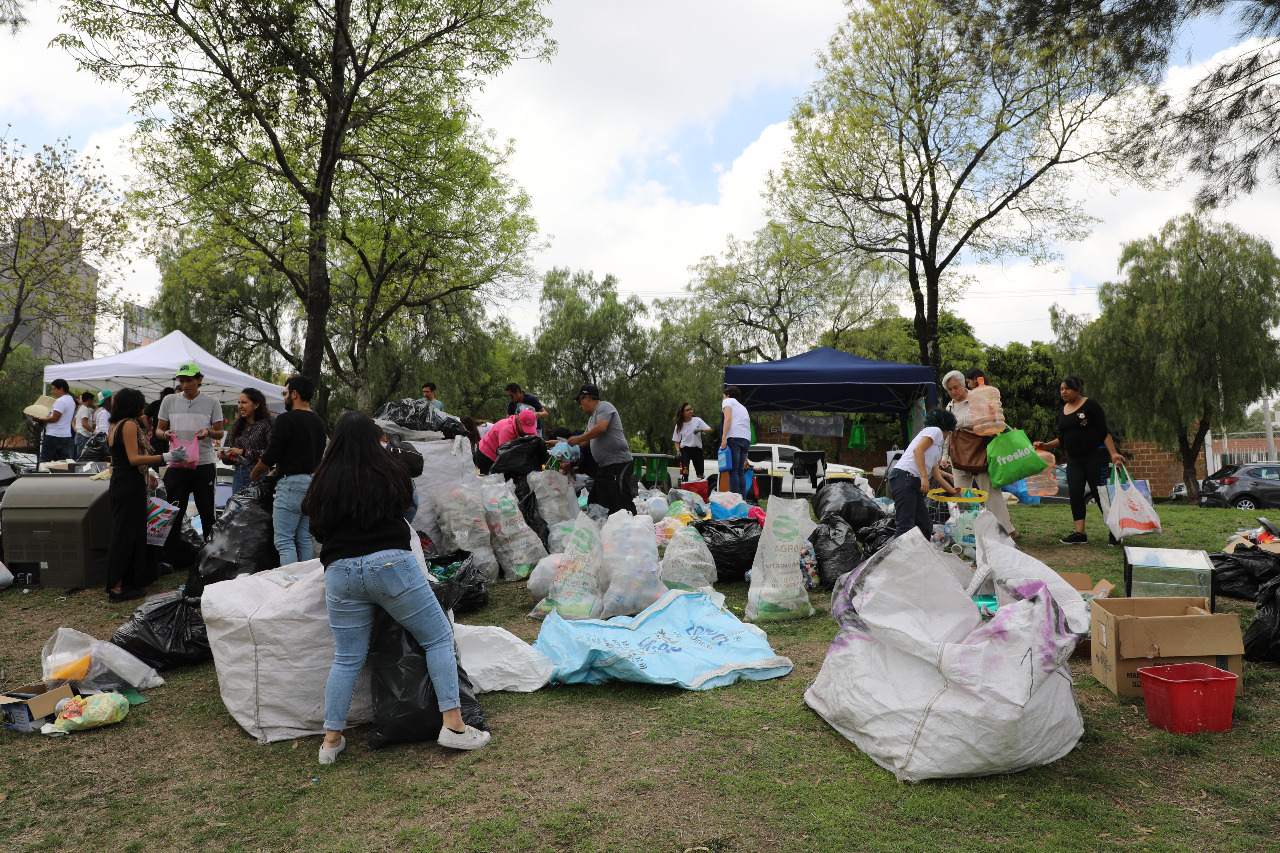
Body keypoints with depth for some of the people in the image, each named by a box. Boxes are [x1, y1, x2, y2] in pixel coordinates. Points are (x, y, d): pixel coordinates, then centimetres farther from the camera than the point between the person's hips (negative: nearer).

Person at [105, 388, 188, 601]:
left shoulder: (114, 426, 16)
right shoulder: (130, 424, -12)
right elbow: (134, 458, -19)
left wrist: (146, 472, 29)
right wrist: (166, 457, -24)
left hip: (118, 482, 10)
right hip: (130, 485, -10)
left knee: (122, 533, 15)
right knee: (127, 533, -5)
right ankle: (117, 588, -2)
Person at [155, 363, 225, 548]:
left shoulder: (212, 402, 3)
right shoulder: (169, 401, 8)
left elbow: (220, 433, 6)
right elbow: (158, 430, 14)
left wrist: (208, 432, -17)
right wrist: (165, 434, -10)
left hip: (204, 464, -2)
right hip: (177, 465, 2)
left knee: (207, 513, 4)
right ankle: (170, 558, 15)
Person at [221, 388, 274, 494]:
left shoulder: (266, 424, -6)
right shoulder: (236, 425, 15)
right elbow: (232, 457, 21)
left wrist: (244, 452, -14)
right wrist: (225, 456, 0)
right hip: (238, 474, 6)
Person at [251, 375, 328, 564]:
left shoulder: (286, 419, -11)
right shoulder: (319, 422, 13)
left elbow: (271, 455, -12)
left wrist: (255, 474, 8)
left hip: (291, 484, -8)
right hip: (313, 482, 8)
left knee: (284, 541, -4)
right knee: (305, 539, 13)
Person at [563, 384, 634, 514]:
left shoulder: (604, 407, -5)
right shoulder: (591, 419, 25)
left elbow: (601, 428, -21)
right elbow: (587, 441, 31)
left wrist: (578, 439, -13)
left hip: (618, 463, -10)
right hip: (603, 466, 11)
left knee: (623, 503, -13)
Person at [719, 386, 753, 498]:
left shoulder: (728, 401, 12)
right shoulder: (743, 407, 33)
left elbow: (728, 418, -8)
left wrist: (723, 438, -17)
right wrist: (745, 458, 26)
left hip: (734, 437, -7)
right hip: (747, 439, 7)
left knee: (733, 470, -10)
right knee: (740, 471, 9)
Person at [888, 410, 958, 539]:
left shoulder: (937, 446, 32)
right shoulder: (935, 431, 5)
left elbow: (937, 476, 33)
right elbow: (918, 450, -12)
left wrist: (954, 493, 40)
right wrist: (924, 477, -18)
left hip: (914, 483, 10)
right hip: (904, 477, -10)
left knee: (926, 526, 9)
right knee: (906, 525, -17)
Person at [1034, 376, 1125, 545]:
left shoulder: (1090, 405, -5)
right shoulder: (1062, 411, 13)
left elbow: (1104, 432, -8)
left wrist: (1113, 454, -17)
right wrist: (1046, 445, 4)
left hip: (1095, 456, -6)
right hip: (1074, 459, 6)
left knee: (1100, 494, -5)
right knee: (1075, 494, -3)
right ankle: (1080, 534, -1)